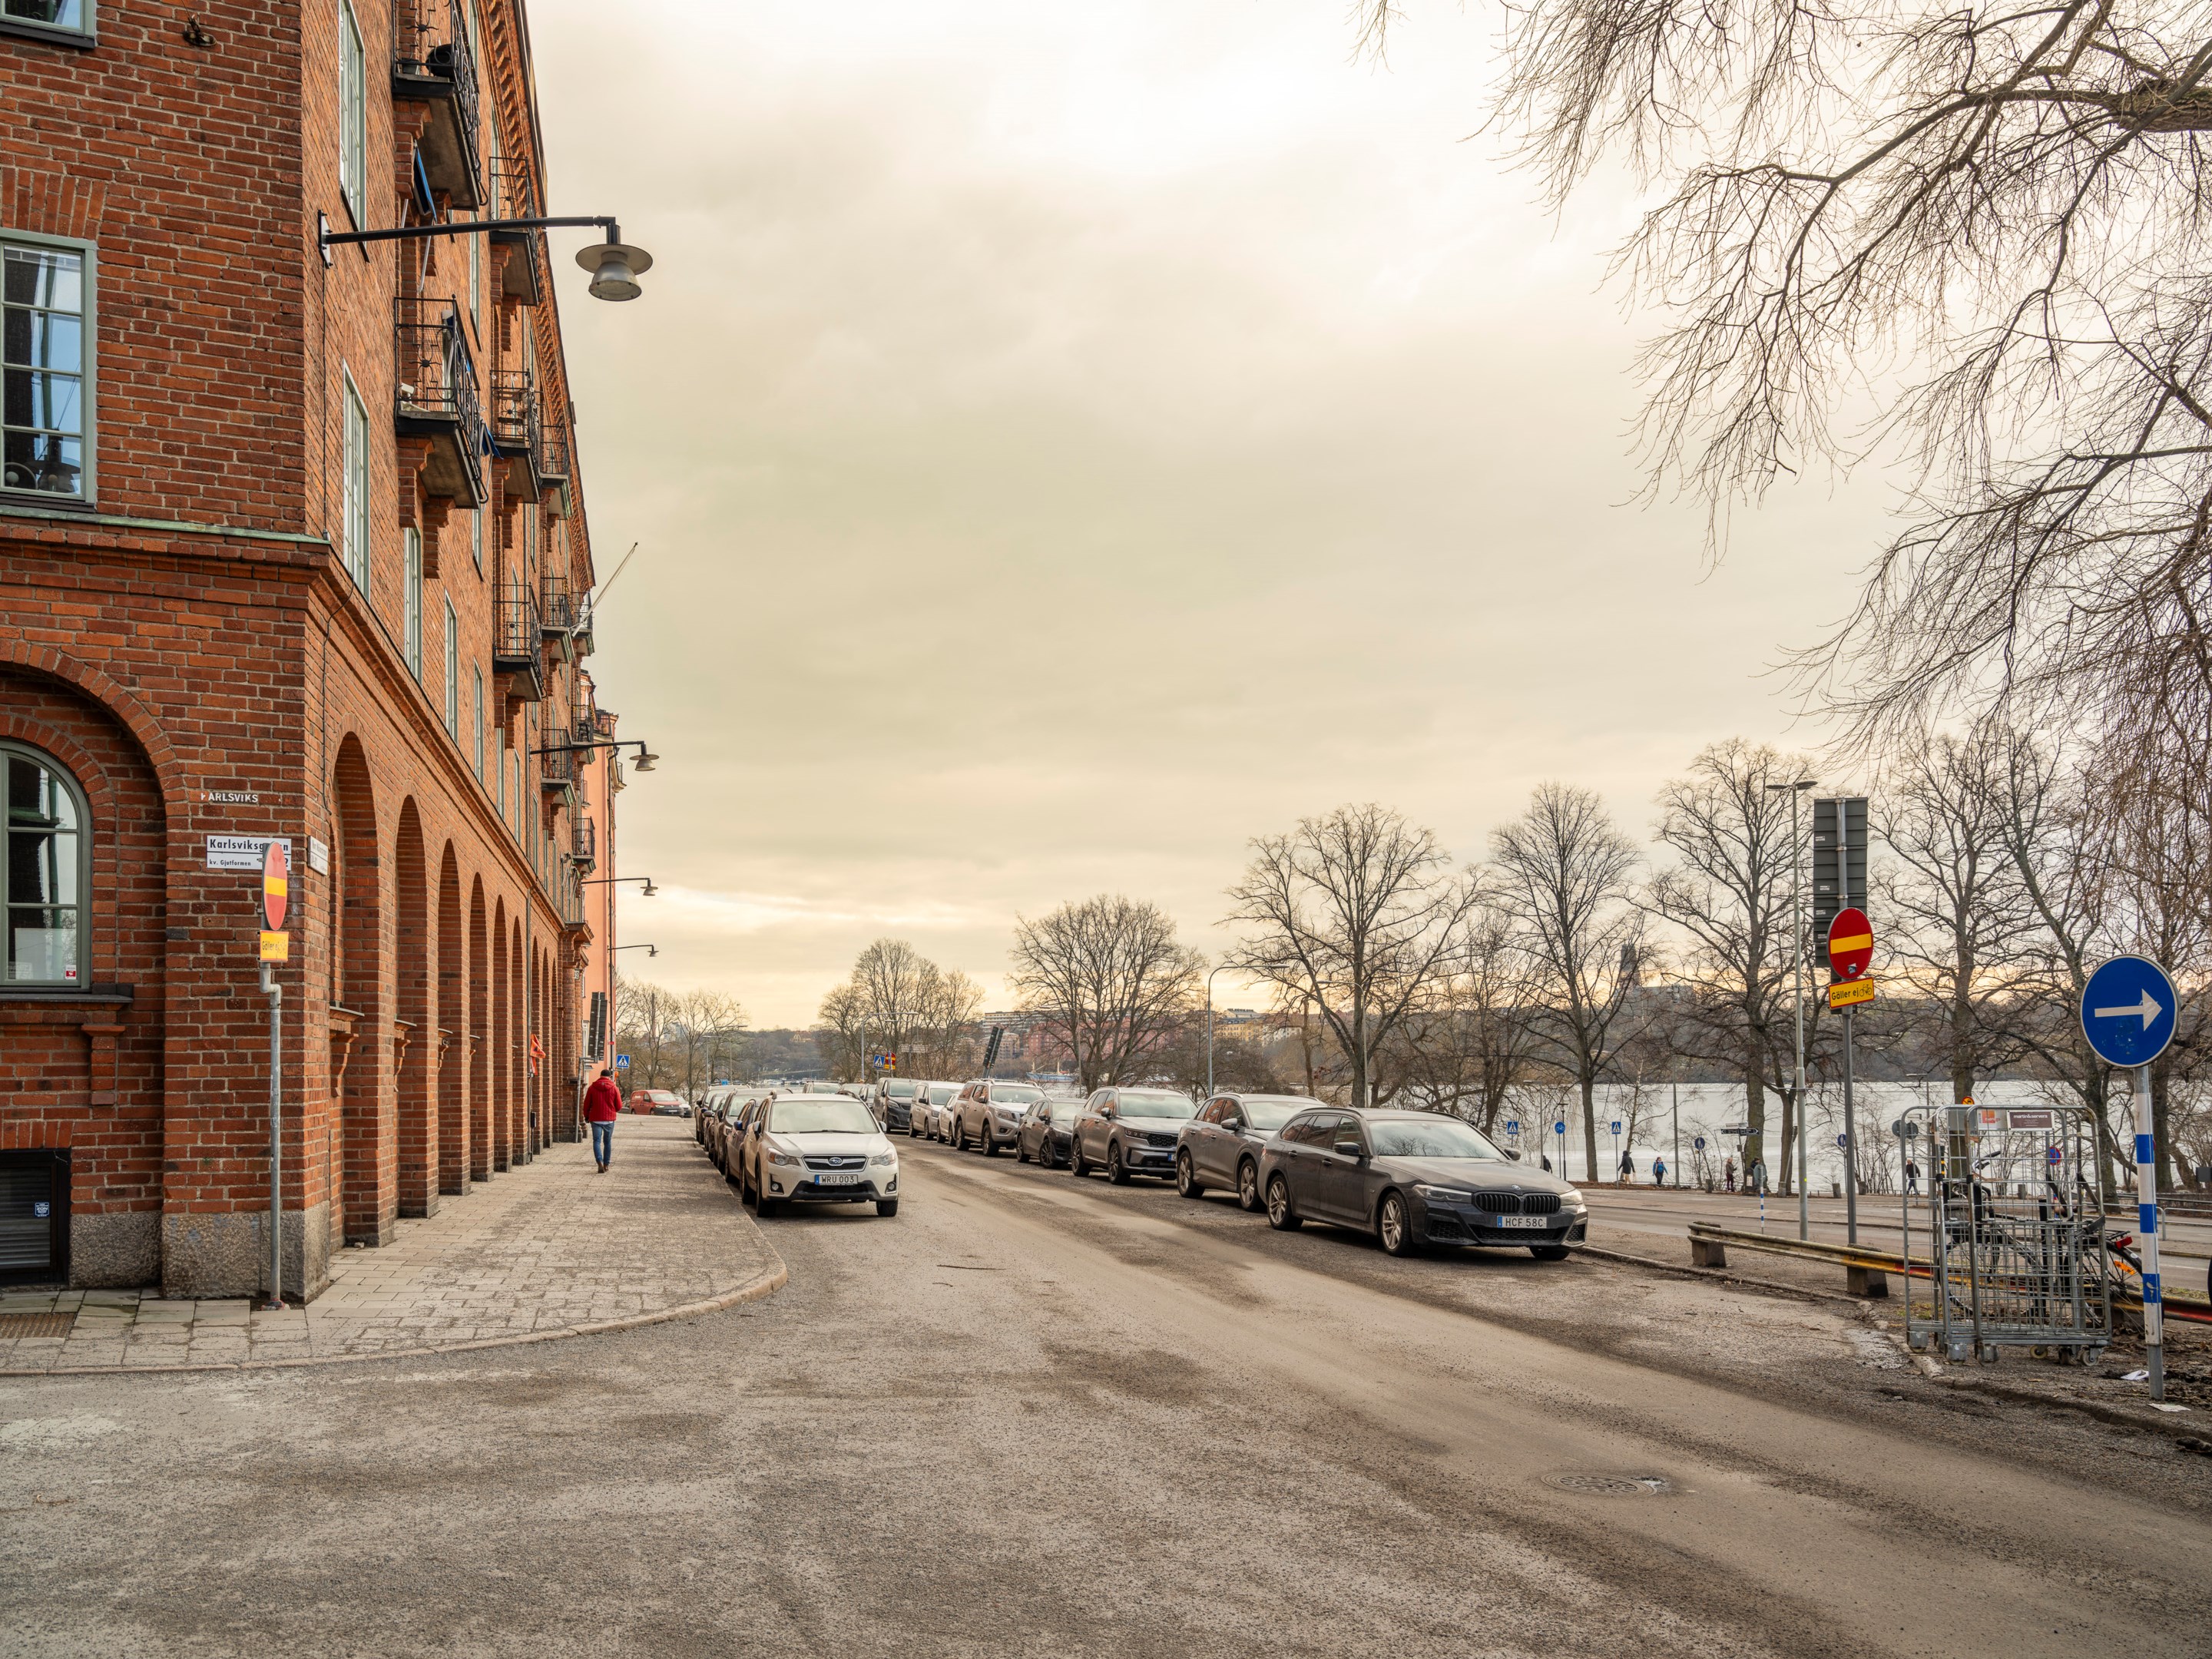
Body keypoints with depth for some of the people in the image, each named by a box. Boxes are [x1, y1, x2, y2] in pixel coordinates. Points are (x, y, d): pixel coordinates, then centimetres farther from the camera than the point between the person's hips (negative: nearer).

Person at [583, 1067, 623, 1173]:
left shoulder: (592, 1088, -1)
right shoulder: (614, 1088, -3)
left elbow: (587, 1104, 3)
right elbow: (619, 1106, -1)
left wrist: (586, 1116, 20)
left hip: (595, 1119, -1)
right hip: (609, 1119, 1)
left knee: (597, 1141, 0)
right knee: (607, 1142, 14)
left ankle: (600, 1162, -20)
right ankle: (606, 1164, 17)